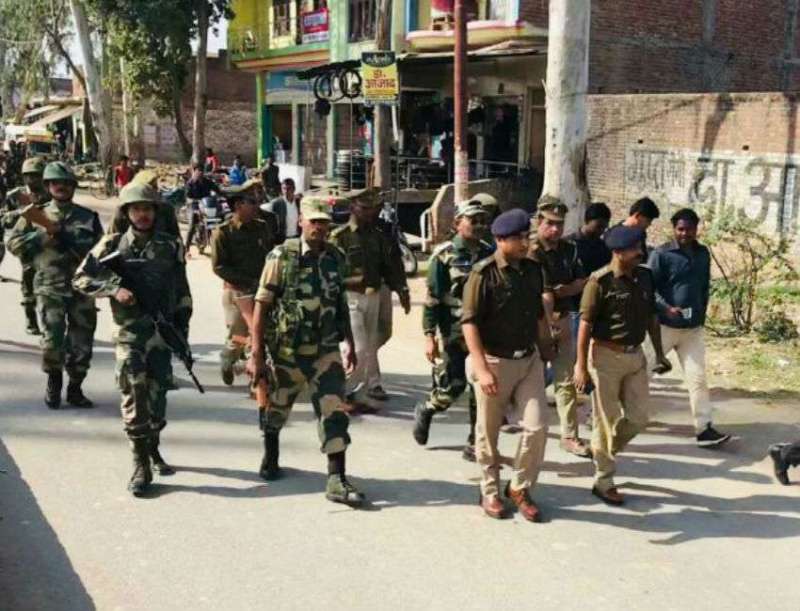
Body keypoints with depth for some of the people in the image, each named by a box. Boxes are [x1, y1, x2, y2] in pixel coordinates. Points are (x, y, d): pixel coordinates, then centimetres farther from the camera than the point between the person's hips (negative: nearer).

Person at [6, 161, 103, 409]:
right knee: (52, 342, -7)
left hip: (82, 288, 1)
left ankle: (75, 389, 20)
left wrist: (64, 239, -13)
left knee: (82, 344, 3)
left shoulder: (89, 217, 8)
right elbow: (14, 243, 3)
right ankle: (53, 385, 16)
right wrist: (43, 237, -11)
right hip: (50, 288, -1)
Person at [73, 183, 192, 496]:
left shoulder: (170, 246, 6)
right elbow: (81, 278, -1)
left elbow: (182, 293, 10)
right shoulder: (113, 245, 1)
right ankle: (141, 465, -3)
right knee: (134, 397, -9)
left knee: (158, 395, 9)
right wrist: (115, 288, -14)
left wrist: (182, 331, 7)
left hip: (163, 332, 2)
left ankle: (153, 449, 31)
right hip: (130, 333, -2)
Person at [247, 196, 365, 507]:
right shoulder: (282, 257, -10)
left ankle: (337, 480, -5)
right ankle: (270, 458, 44)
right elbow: (262, 306, -11)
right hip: (287, 350, -2)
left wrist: (350, 344, 13)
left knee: (335, 411, -8)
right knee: (277, 407, 17)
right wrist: (256, 354, -15)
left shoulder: (335, 258, 3)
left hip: (326, 350, 2)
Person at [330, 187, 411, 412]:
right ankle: (343, 392, 6)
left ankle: (359, 393, 22)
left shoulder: (377, 237, 12)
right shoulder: (340, 236, -7)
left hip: (373, 296, 7)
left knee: (370, 348, 11)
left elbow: (389, 266, 14)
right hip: (350, 297, -6)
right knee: (358, 348, -10)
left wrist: (401, 289, 3)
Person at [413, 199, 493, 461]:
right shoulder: (445, 255, -6)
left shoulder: (489, 254, 8)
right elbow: (432, 298, -8)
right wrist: (429, 335, -14)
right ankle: (425, 410, 30)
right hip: (454, 332, -4)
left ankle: (475, 444, 15)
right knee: (452, 386, -2)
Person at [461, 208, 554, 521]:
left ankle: (520, 488, 19)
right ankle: (490, 492, 27)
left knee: (537, 427, -2)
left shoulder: (533, 270, 6)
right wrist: (482, 369, -22)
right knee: (488, 433, 8)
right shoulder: (484, 273, -13)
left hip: (529, 360, 5)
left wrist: (547, 352, 20)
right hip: (494, 362, -5)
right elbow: (469, 322, -16)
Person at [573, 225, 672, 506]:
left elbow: (652, 317, 15)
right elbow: (585, 324, -14)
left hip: (635, 356, 6)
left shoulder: (645, 276, 5)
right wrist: (581, 365, -16)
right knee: (606, 420, 3)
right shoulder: (600, 281, -14)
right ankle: (603, 482, 16)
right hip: (606, 356, -6)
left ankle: (603, 451, 35)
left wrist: (660, 354, 16)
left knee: (638, 418, 10)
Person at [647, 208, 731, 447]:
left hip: (693, 327, 4)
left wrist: (701, 315, 11)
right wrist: (667, 308, -24)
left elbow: (705, 287, 16)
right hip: (663, 325, -4)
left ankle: (704, 429, 3)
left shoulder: (702, 253, 8)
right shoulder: (661, 254, -9)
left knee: (697, 378, 1)